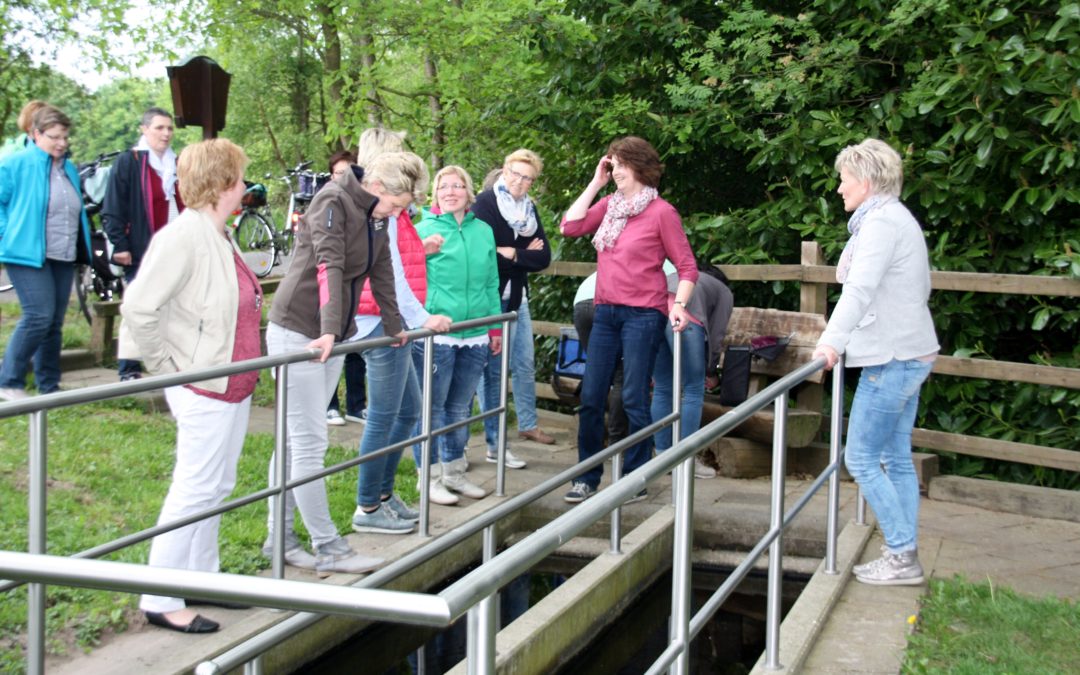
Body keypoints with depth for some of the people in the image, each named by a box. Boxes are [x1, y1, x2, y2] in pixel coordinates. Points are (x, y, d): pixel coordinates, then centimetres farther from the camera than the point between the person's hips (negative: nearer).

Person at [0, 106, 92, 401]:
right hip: (28, 255, -7)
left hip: (63, 257, 7)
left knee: (55, 322, 8)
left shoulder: (69, 169, 15)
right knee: (39, 316, -15)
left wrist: (83, 247, 15)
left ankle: (49, 387, 15)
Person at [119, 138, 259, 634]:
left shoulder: (220, 236, 10)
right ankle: (161, 601, 5)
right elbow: (139, 308, -24)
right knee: (195, 490, -4)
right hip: (203, 389, -9)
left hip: (235, 385, 9)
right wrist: (168, 367, -15)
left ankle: (202, 578, 30)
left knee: (218, 486, 17)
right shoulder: (184, 236, -19)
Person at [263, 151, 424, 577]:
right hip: (298, 333, -8)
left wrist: (394, 327, 21)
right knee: (309, 444, -6)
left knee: (297, 442, 12)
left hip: (333, 338, 9)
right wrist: (330, 332, -34)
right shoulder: (333, 201, -15)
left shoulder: (376, 216, 10)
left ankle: (280, 537, 18)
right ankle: (329, 549, -4)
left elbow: (381, 272, 17)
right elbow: (329, 266, -26)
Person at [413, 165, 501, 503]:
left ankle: (454, 472, 27)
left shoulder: (484, 231, 10)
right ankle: (431, 478, 13)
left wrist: (495, 327, 15)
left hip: (475, 336, 5)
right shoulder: (424, 230, -3)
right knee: (433, 408, 3)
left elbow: (491, 282, 15)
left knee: (460, 408, 14)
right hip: (435, 335, -5)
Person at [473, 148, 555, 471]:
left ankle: (527, 424, 33)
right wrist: (525, 255, -12)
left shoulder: (529, 209, 9)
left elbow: (543, 257, 2)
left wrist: (511, 254, -12)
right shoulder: (485, 203, -10)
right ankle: (494, 444, 3)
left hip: (517, 296, 7)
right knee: (493, 369, -2)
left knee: (525, 364, 15)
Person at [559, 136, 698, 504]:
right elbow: (570, 226, -1)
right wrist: (595, 183, 3)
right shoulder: (609, 205, 10)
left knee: (634, 399, -2)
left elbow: (687, 266, -4)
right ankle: (587, 477, 16)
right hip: (606, 312, 6)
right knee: (590, 396, 6)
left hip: (643, 314, -6)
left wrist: (679, 304, -19)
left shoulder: (661, 212, -5)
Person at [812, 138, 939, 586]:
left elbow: (860, 288, -27)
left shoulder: (881, 221, -13)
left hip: (892, 359, -10)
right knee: (896, 458, 12)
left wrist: (832, 341, -36)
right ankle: (905, 557, 15)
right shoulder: (898, 219, 17)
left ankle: (902, 557, -2)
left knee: (860, 458, -6)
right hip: (910, 353, 10)